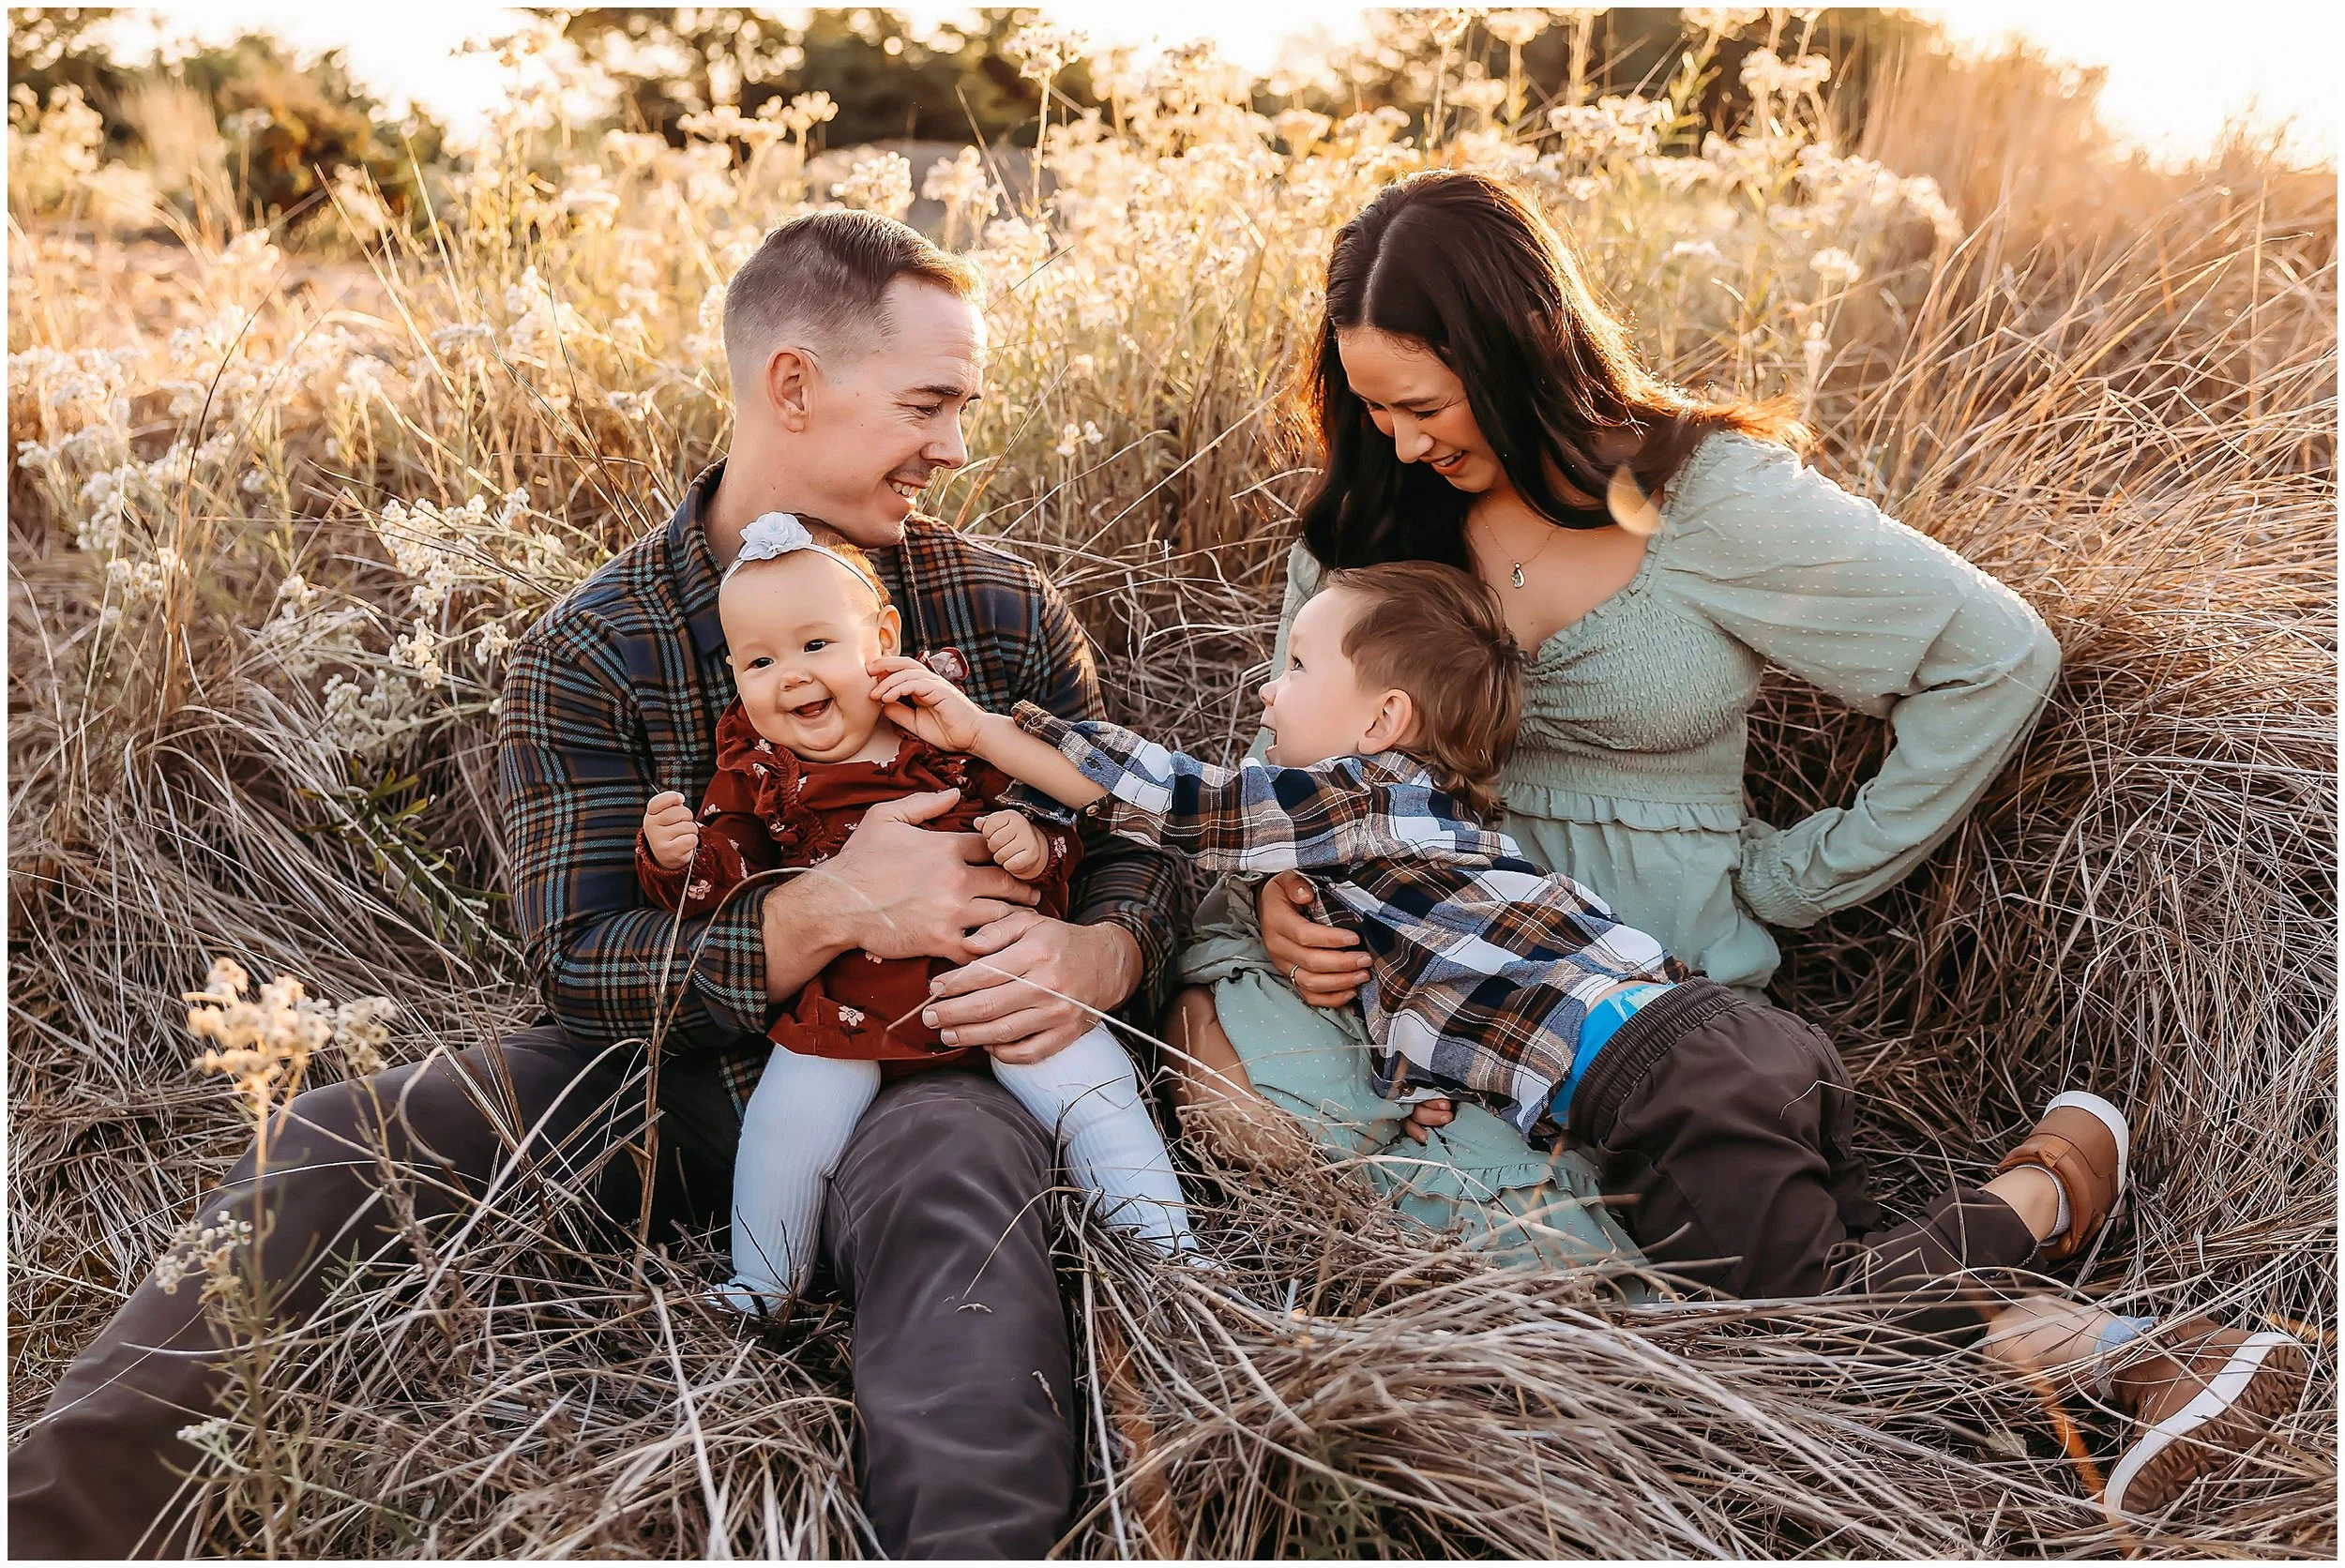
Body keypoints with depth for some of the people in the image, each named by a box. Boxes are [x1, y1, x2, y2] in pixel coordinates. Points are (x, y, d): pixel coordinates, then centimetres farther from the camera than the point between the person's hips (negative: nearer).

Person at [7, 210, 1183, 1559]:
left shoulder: (1007, 613, 2)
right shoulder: (591, 655, -3)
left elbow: (1134, 851, 6)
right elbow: (574, 962, -10)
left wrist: (1103, 952, -21)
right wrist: (823, 913, -27)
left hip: (926, 1061, -1)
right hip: (674, 1078, 1)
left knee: (951, 1174, -37)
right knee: (339, 1144, -18)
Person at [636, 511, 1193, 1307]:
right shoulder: (756, 772, 4)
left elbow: (1046, 812, 7)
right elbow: (722, 876, 3)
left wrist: (1035, 843, -16)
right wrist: (673, 855, -18)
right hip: (843, 1005, 0)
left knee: (1092, 1087, -8)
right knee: (786, 1121, -12)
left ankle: (1168, 1248, 11)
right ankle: (757, 1293, 15)